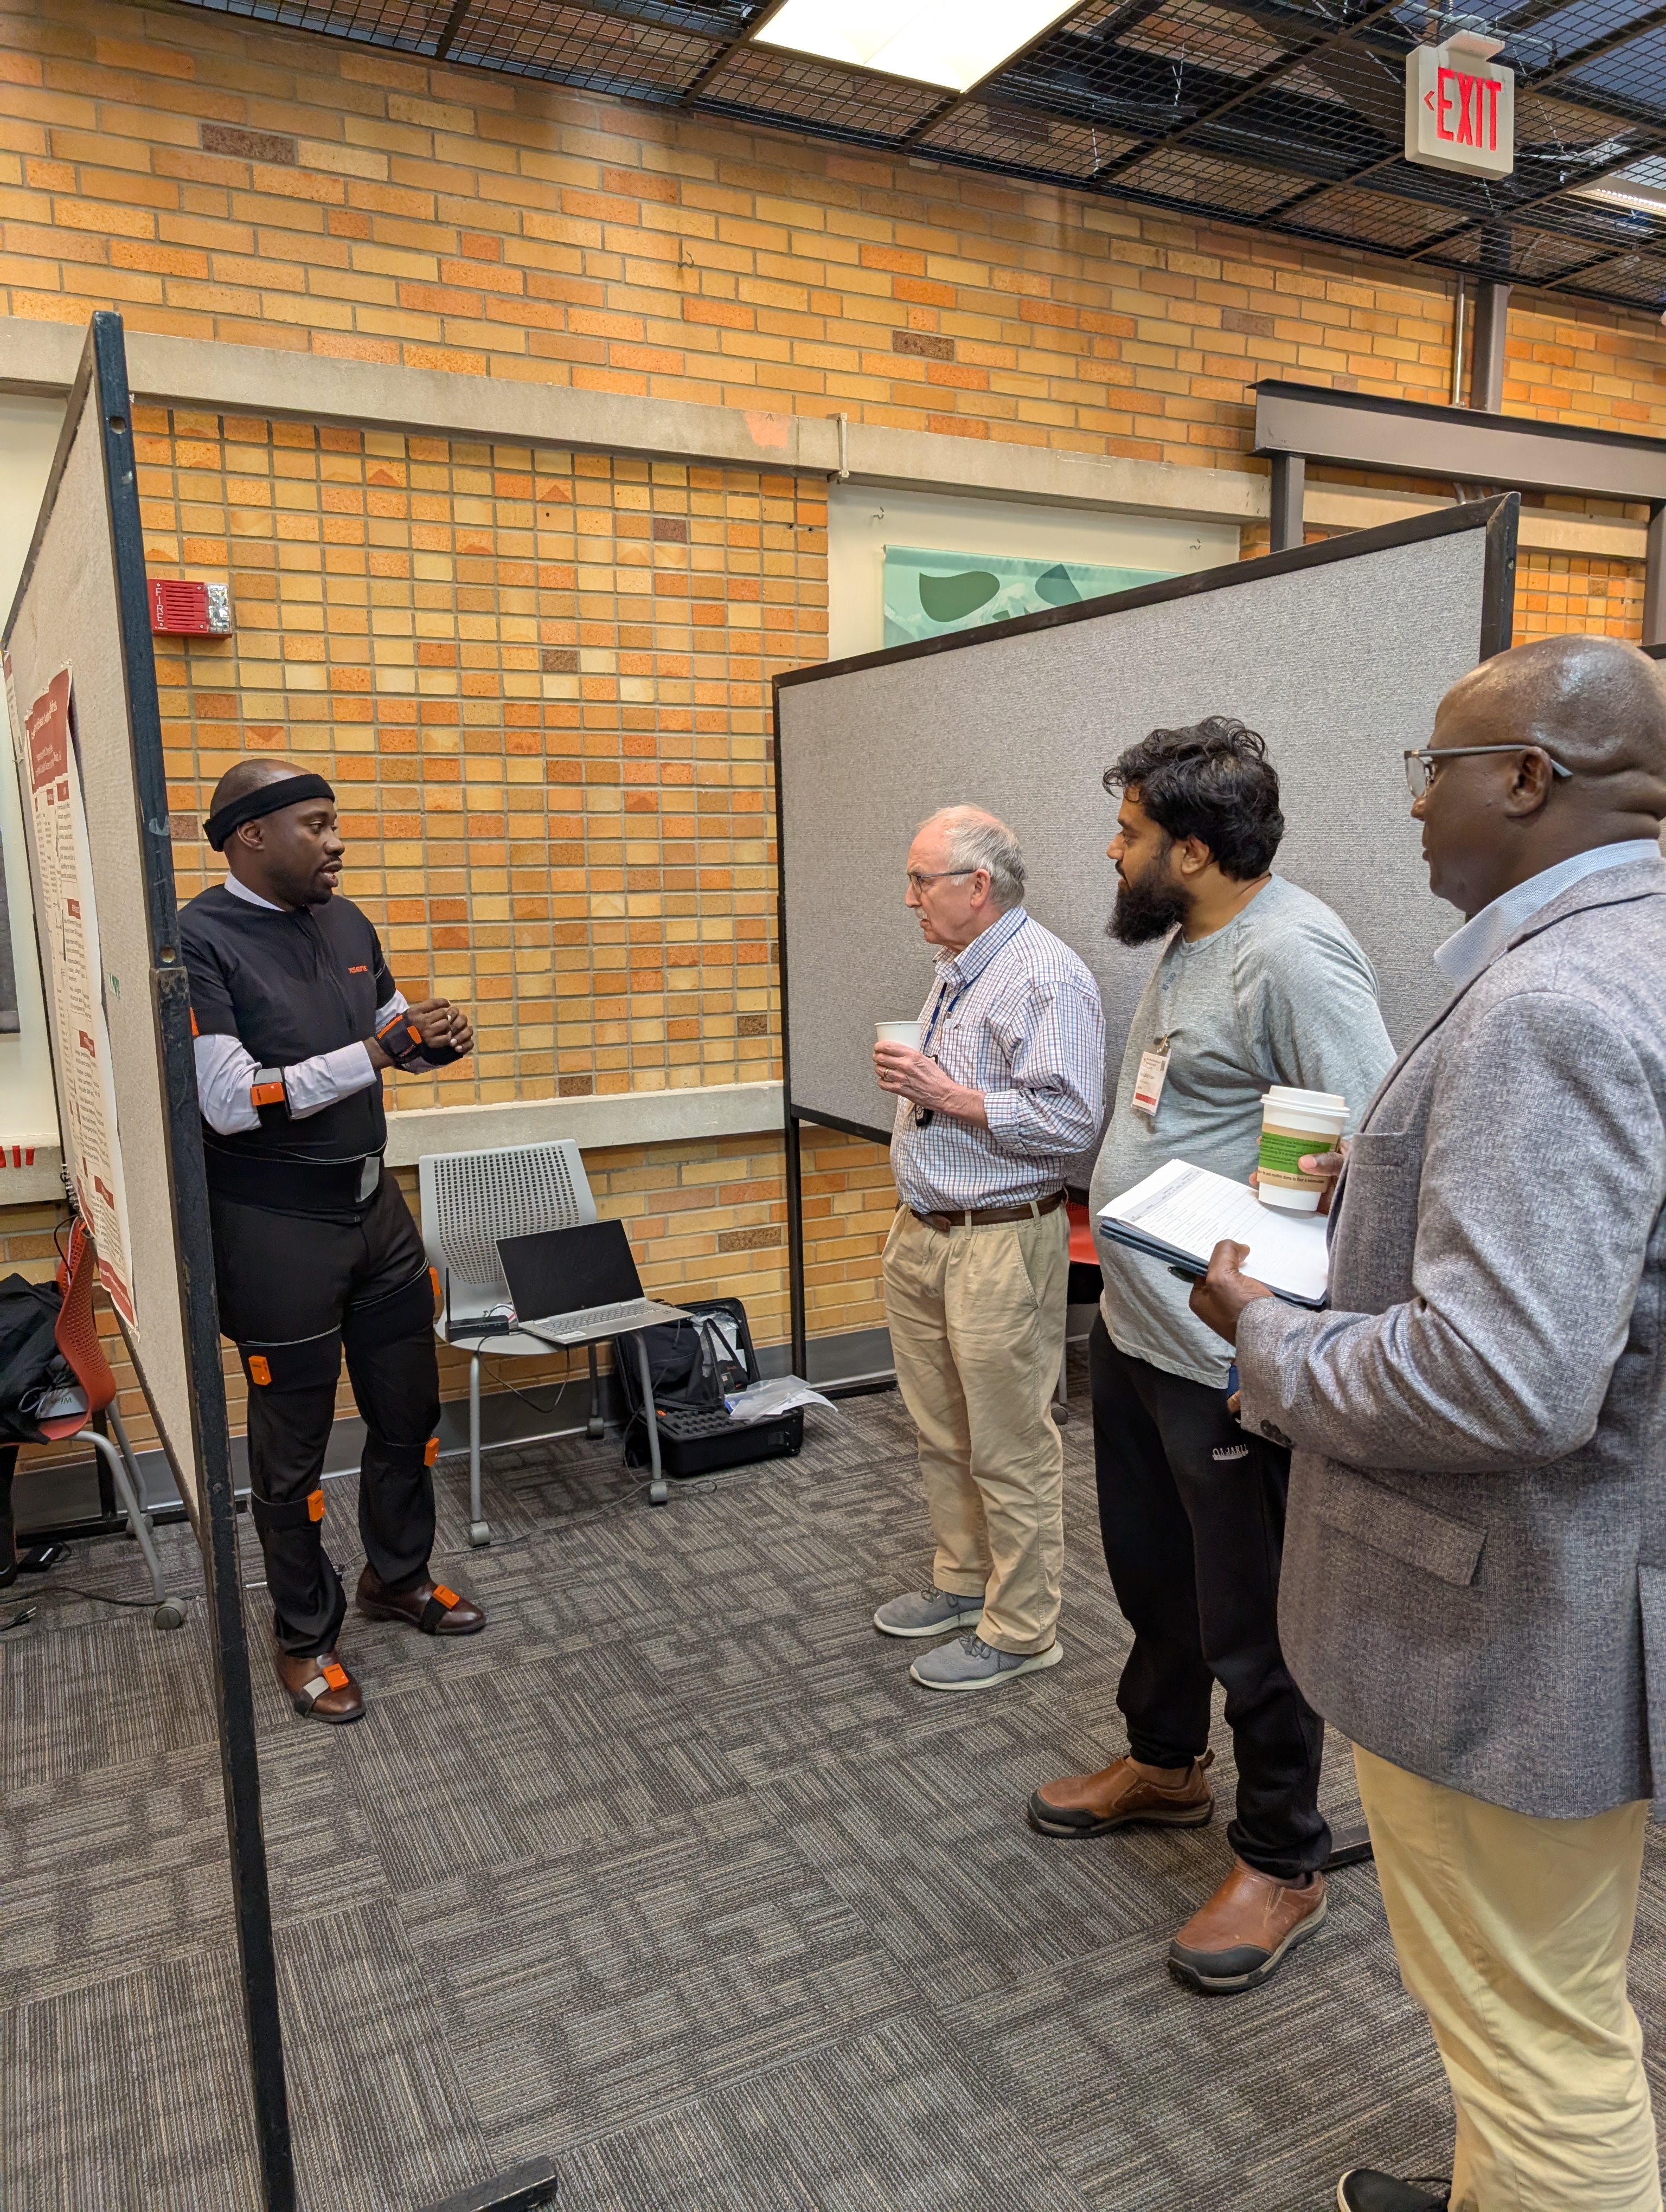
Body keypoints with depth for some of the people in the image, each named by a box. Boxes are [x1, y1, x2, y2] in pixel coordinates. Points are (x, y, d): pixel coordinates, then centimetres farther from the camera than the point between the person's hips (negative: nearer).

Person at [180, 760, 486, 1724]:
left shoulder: (347, 922, 6)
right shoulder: (200, 942, -16)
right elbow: (230, 1103, -24)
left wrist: (432, 1037, -4)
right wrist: (376, 1053, -27)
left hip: (376, 1204, 7)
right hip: (276, 1229, -7)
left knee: (410, 1410, 18)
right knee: (294, 1446, 8)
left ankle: (399, 1577, 40)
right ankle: (306, 1636, 28)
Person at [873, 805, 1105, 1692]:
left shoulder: (1046, 979, -17)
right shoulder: (955, 970, 14)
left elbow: (1068, 1120, -26)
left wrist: (945, 1095, -23)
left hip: (998, 1245, -10)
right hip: (922, 1235, 10)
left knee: (1008, 1450, 2)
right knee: (942, 1434, 19)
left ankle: (1019, 1630, 17)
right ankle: (963, 1582, 37)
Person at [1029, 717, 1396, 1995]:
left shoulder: (1292, 955, -22)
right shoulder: (1187, 941, 10)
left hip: (1226, 1361, -10)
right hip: (1132, 1332, 10)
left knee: (1249, 1624, 8)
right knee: (1151, 1575, 25)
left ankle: (1283, 1866, 30)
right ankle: (1165, 1765, 49)